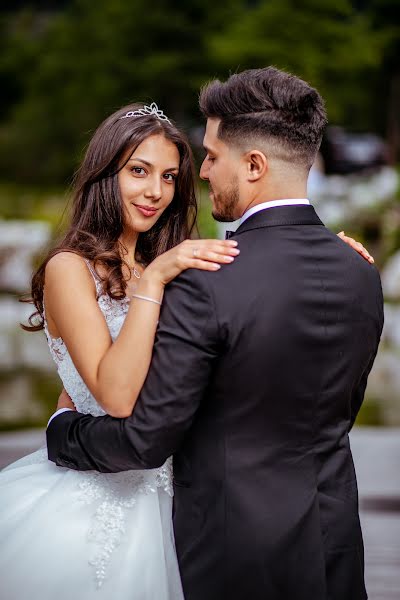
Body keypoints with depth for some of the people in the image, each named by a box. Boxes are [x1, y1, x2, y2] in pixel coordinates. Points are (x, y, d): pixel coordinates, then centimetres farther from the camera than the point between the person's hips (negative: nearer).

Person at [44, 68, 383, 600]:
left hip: (234, 555, -6)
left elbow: (146, 439, -17)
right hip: (335, 547, 6)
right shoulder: (362, 275, -2)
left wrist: (62, 429, 2)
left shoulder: (206, 283, -22)